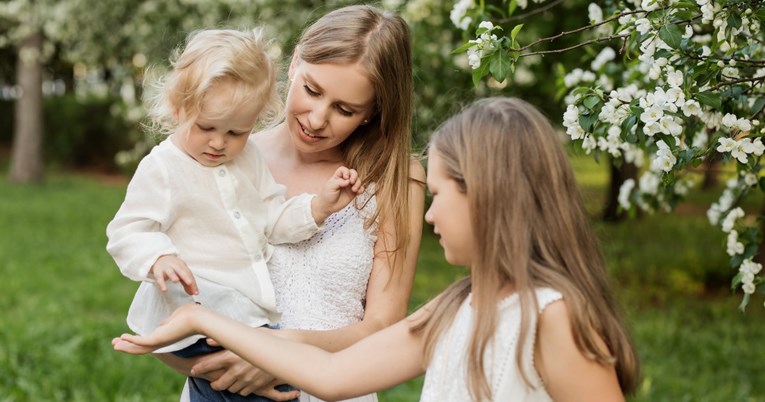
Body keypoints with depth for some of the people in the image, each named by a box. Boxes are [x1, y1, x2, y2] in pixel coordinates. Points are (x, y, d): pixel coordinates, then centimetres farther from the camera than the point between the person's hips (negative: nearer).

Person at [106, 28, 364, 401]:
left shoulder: (249, 158, 14)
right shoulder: (162, 169, -7)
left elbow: (273, 219, 16)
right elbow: (127, 233, -10)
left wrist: (319, 206, -2)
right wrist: (159, 259, -31)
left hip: (248, 306, 8)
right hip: (194, 299, -8)